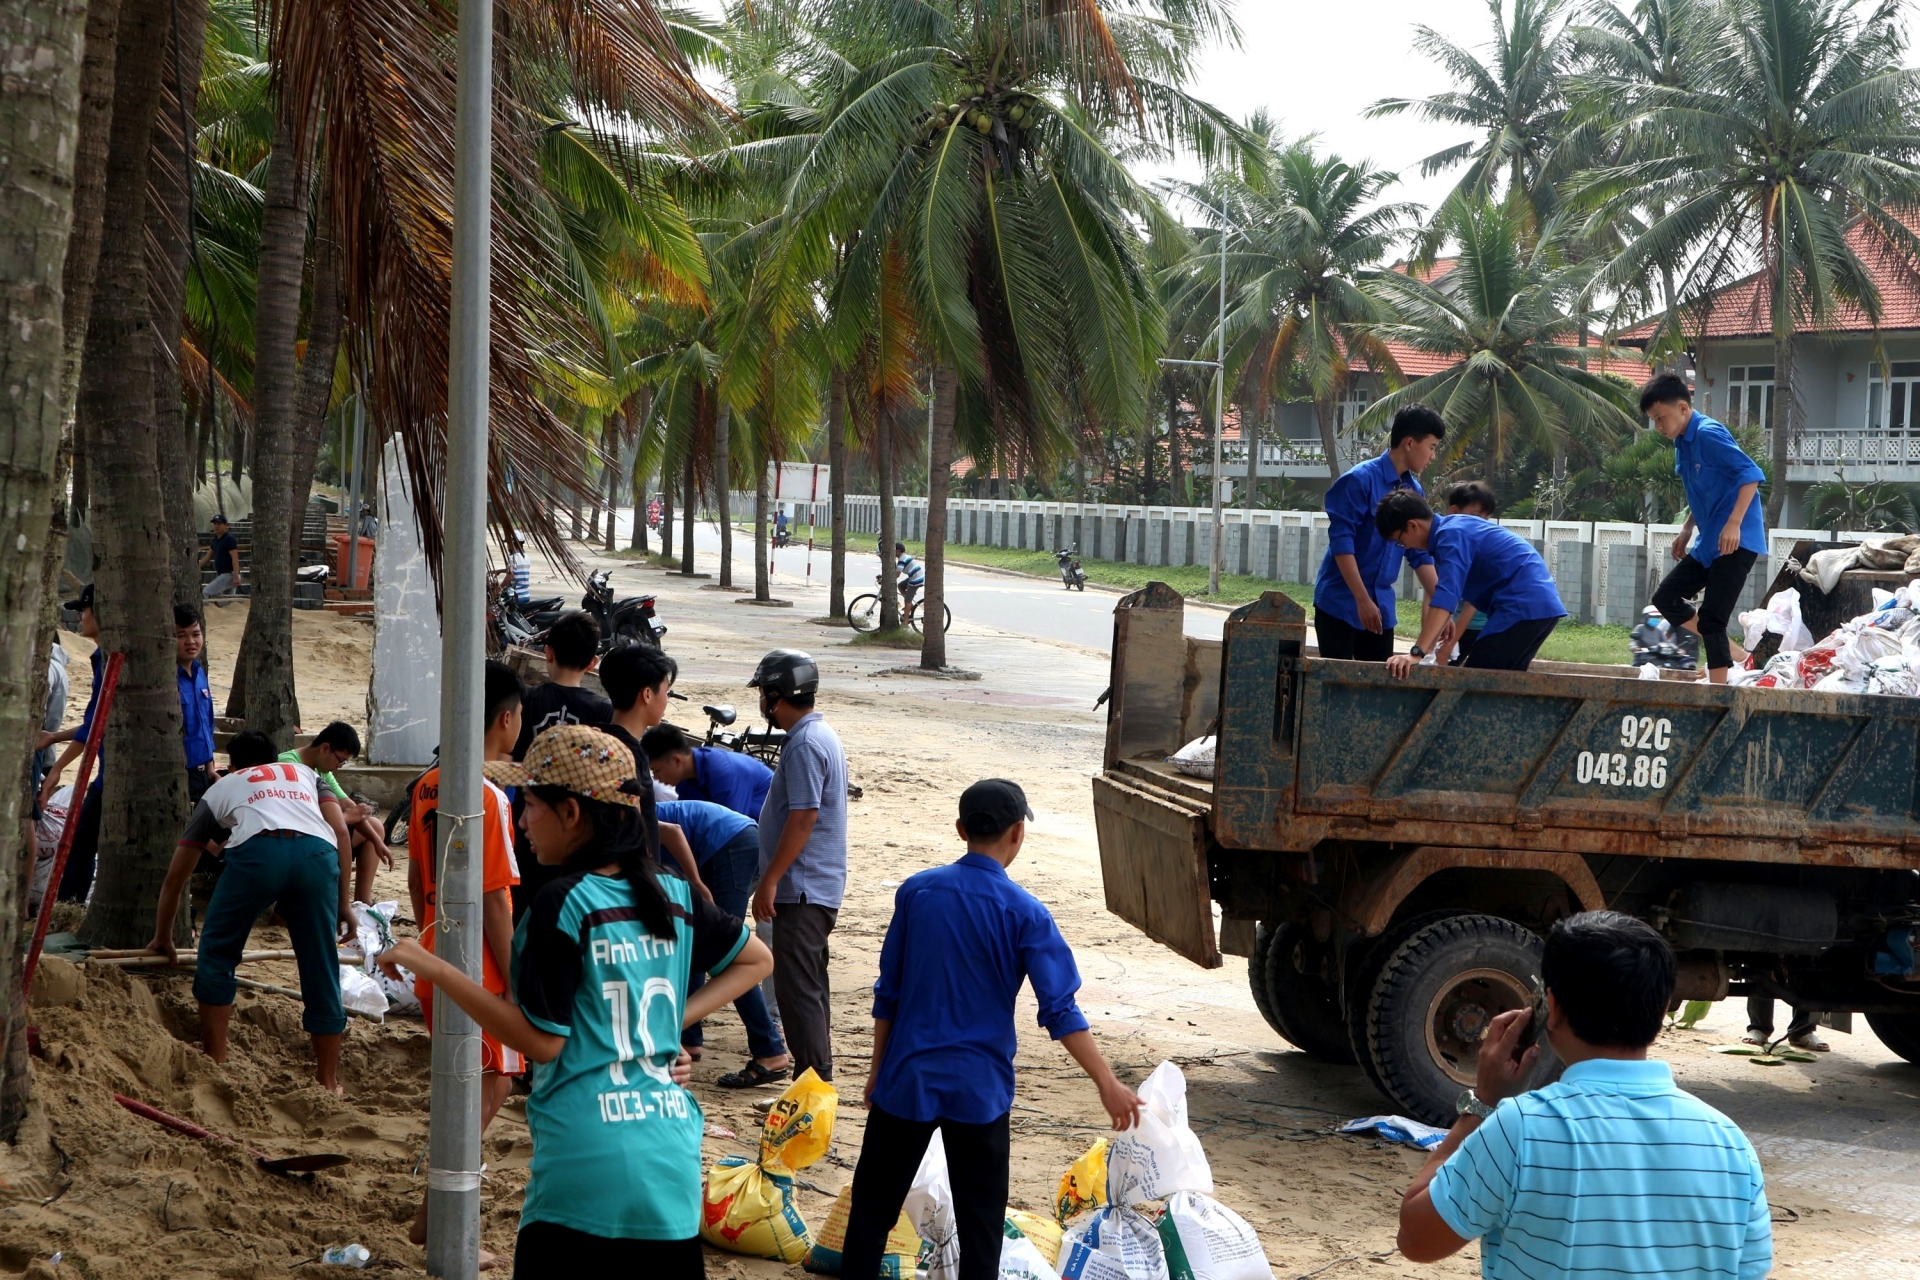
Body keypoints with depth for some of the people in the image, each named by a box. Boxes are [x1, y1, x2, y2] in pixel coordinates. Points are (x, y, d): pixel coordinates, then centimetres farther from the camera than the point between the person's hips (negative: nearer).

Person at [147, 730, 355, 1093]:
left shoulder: (220, 788, 35)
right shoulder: (304, 774, 38)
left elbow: (175, 877, 39)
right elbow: (340, 831, 18)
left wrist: (162, 938, 52)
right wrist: (343, 903, 21)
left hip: (257, 850, -1)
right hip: (318, 853, 1)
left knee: (216, 954, 19)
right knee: (322, 971, 10)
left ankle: (215, 1064, 18)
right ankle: (328, 1082, 16)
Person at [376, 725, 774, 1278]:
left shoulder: (563, 905, -11)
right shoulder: (675, 897, 7)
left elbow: (541, 1040, -12)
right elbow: (757, 959, 22)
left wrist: (433, 968, -9)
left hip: (586, 1167, -6)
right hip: (674, 1163, 6)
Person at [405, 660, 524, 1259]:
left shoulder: (427, 786, 6)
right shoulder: (488, 797, -20)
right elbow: (493, 900, -19)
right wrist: (514, 980, -14)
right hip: (478, 974, -9)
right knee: (489, 1087, 0)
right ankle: (436, 1221, 0)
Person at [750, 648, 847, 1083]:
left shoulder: (805, 745, -19)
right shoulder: (823, 734, 14)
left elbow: (802, 819, -23)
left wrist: (770, 880, -20)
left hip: (801, 888, -11)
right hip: (819, 884, 11)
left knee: (797, 986, -9)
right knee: (810, 983, 17)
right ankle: (817, 1071, 24)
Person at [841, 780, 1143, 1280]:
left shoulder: (916, 891, -1)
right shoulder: (1025, 914, -10)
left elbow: (887, 992, 4)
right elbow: (1060, 1012, -13)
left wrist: (879, 1068, 14)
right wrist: (1107, 1083, -9)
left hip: (908, 1078, 2)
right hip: (979, 1087, -2)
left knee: (873, 1202, 13)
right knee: (981, 1220, 7)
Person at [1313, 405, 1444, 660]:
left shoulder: (1414, 491, 8)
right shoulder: (1360, 480, -13)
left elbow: (1420, 555, 12)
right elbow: (1341, 543, -17)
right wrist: (1363, 600, -20)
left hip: (1381, 605, 7)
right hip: (1340, 603, -7)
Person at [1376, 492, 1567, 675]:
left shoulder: (1451, 535, -14)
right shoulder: (1454, 528, 18)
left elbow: (1446, 596, -27)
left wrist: (1416, 653, -34)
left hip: (1523, 605, -10)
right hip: (1542, 604, 10)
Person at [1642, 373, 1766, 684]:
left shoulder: (1708, 435, -15)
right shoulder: (1682, 443, 13)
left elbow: (1751, 474, -21)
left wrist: (1734, 523, -27)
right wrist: (1687, 529, 21)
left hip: (1736, 541, -10)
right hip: (1708, 542, 10)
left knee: (1711, 619, -12)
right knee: (1667, 597, 10)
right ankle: (1735, 655, 13)